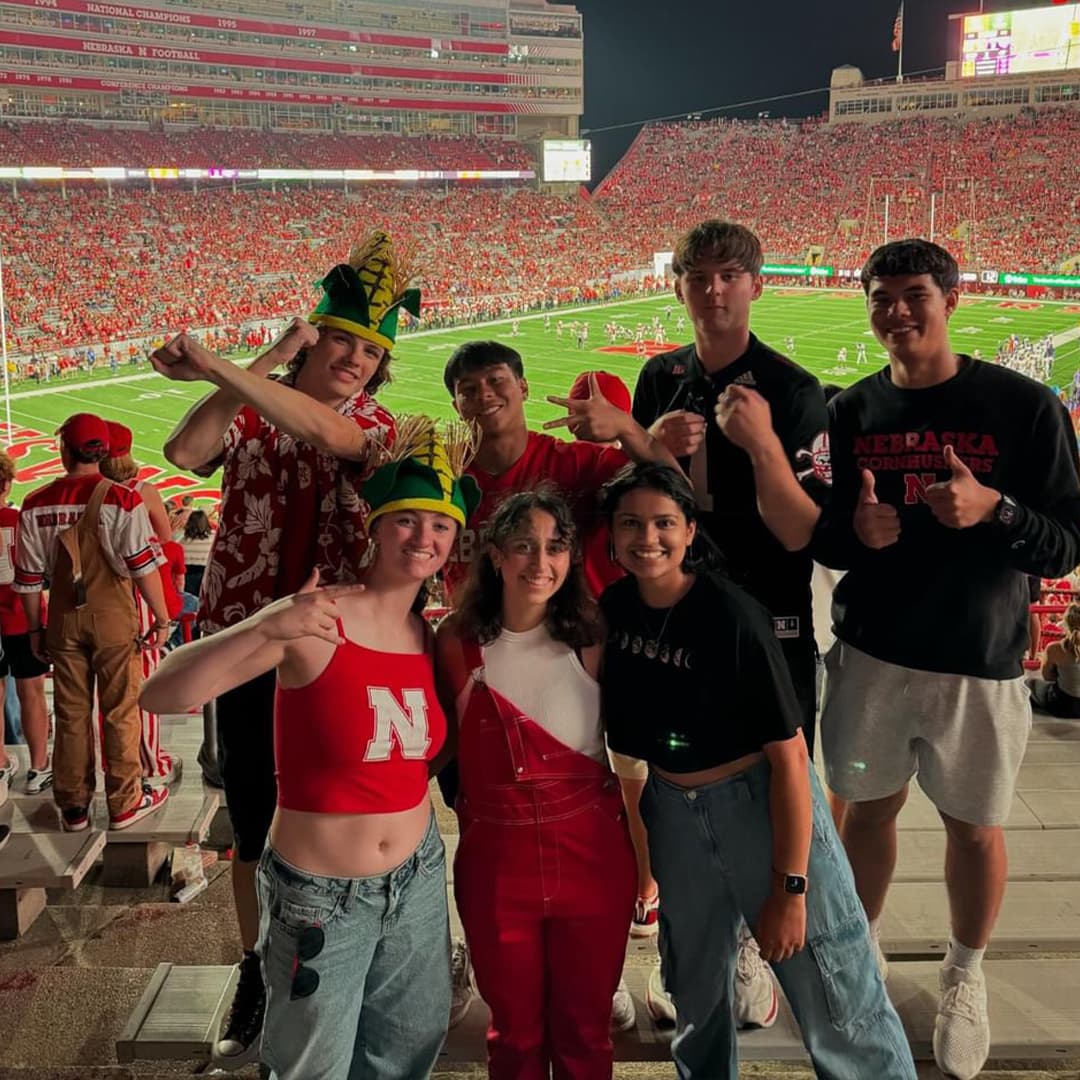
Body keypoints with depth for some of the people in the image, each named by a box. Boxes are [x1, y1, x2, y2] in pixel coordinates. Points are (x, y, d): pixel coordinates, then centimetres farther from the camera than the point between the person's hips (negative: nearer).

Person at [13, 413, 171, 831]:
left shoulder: (36, 505, -2)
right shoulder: (121, 499, -13)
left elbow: (28, 578, 2)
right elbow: (144, 566, -14)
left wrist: (35, 628, 13)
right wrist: (162, 619, -5)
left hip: (64, 620, 3)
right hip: (113, 617, -3)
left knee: (71, 715, 13)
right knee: (120, 712, 9)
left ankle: (73, 808, 24)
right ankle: (124, 804, 18)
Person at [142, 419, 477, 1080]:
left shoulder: (430, 634, 0)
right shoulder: (315, 619, -20)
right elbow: (162, 695, -29)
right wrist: (263, 629, -43)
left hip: (419, 880, 6)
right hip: (321, 897, -5)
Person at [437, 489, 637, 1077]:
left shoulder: (590, 643, -5)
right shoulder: (458, 642, -6)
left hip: (592, 856, 0)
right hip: (495, 858, 0)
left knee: (585, 1030, 16)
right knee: (516, 1032, 17)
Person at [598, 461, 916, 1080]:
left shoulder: (733, 617, -21)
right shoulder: (612, 610, -5)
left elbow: (789, 755, -18)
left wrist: (790, 889, -17)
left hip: (763, 805, -5)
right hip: (673, 811, 5)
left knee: (839, 1008, 3)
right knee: (696, 996, 22)